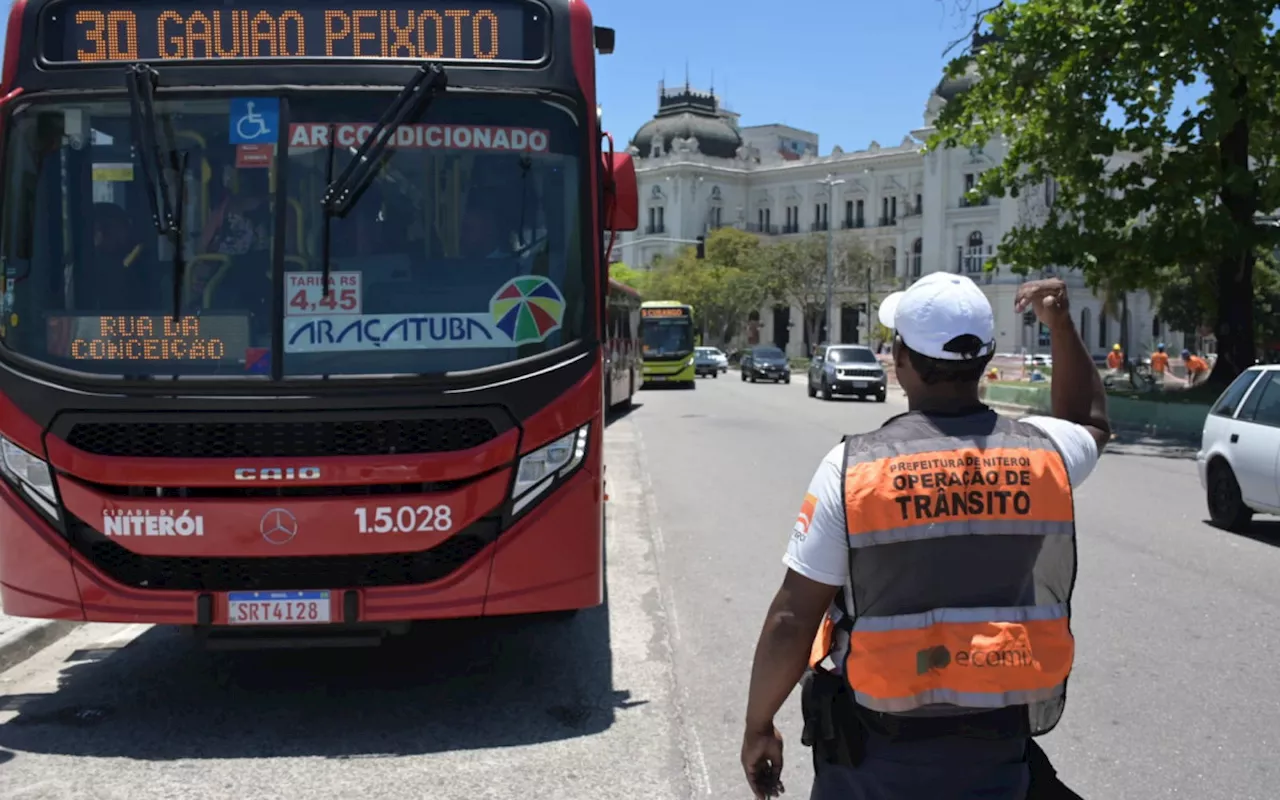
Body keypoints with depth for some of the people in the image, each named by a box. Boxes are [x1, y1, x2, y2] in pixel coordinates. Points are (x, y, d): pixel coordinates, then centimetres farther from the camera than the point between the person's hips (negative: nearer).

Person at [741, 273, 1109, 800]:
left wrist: (758, 726, -1)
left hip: (877, 755, -2)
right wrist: (1062, 325, 16)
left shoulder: (853, 468, -16)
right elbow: (1090, 424, 21)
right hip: (998, 750, 2)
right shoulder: (1041, 454, -6)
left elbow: (791, 620, -14)